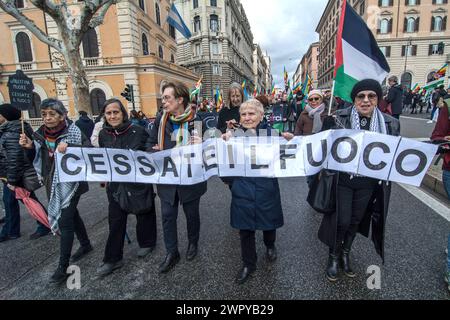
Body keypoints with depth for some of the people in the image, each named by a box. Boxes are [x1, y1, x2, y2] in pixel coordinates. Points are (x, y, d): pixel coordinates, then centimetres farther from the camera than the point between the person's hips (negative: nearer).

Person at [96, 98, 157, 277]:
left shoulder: (138, 131, -12)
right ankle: (113, 259, 24)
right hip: (115, 184, 3)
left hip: (138, 182, -3)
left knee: (143, 214, 15)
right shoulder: (103, 134, 2)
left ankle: (147, 243, 40)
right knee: (115, 221, 9)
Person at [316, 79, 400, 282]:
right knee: (341, 221, 4)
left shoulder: (390, 123, -1)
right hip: (343, 180, -3)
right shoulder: (340, 117, -9)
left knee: (356, 220, 18)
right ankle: (333, 256, 31)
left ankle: (345, 253, 43)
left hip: (369, 183, 3)